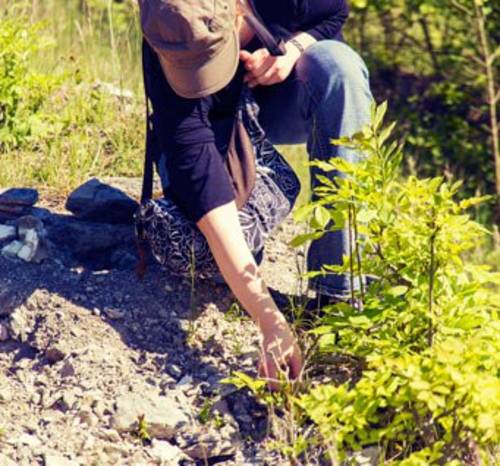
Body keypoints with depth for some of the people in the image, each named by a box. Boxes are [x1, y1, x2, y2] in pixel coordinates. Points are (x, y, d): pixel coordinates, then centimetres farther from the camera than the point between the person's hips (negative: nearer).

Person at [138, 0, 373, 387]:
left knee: (337, 63, -33)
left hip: (281, 107, 2)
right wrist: (271, 321, -50)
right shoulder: (170, 62, -37)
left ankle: (341, 287, -30)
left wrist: (293, 47, -32)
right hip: (215, 127, -2)